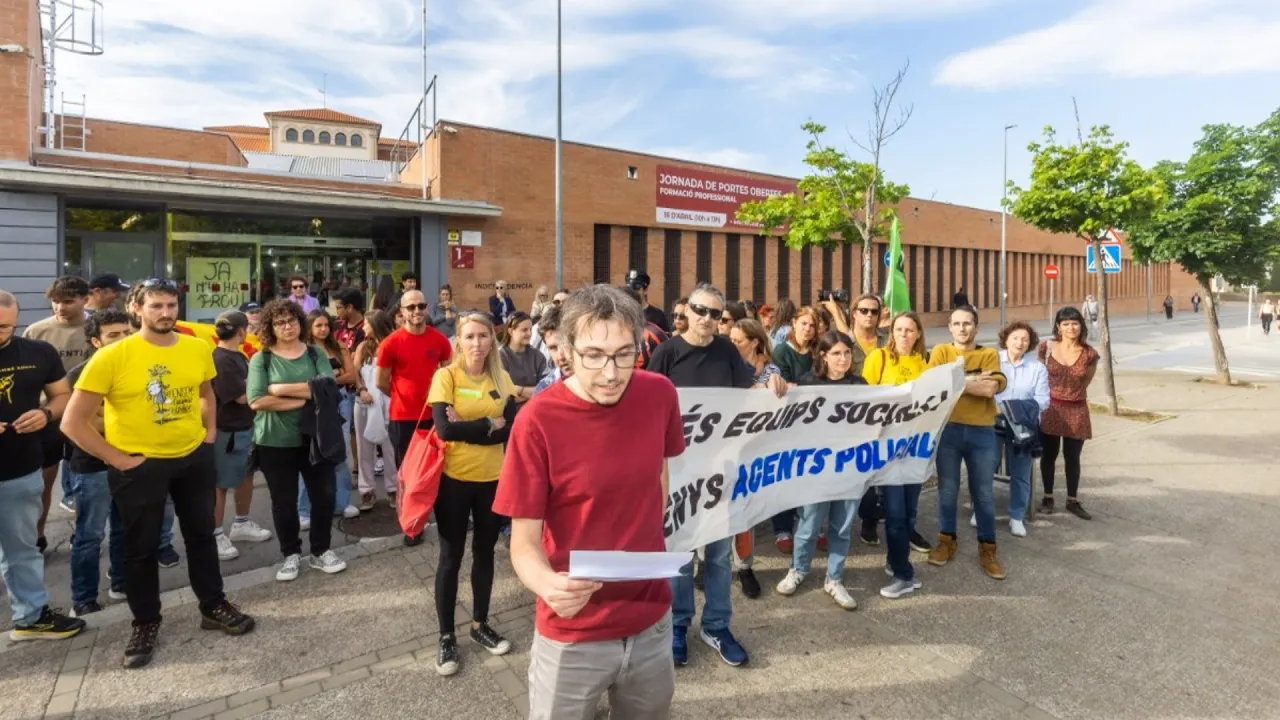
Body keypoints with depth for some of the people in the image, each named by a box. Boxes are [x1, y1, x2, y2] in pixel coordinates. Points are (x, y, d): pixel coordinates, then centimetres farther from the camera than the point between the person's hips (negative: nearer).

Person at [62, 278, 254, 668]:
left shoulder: (198, 349, -3)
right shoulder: (112, 357, -16)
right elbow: (73, 423, -12)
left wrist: (210, 431, 6)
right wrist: (118, 459, -13)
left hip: (195, 457, 4)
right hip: (140, 465, -3)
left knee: (201, 534, 16)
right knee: (142, 547, 11)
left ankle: (213, 606, 33)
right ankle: (146, 623, 30)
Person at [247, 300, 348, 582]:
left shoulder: (316, 354, 1)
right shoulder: (261, 358, -4)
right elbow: (256, 401, -16)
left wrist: (281, 389, -16)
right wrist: (302, 398, -16)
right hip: (275, 442, -1)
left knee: (325, 495, 7)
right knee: (284, 501, 9)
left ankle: (321, 551, 26)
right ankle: (291, 554, 28)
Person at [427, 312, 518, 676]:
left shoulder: (501, 379, 2)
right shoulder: (446, 376, -8)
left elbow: (513, 428, -9)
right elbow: (445, 429, -20)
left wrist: (467, 428, -17)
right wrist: (491, 424, -13)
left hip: (492, 479, 4)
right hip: (454, 479, -3)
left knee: (485, 552, 16)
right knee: (451, 557, 8)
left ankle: (480, 624, 35)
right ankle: (446, 637, 24)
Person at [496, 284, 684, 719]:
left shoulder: (660, 395, -10)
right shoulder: (537, 422, -22)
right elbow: (524, 542, -16)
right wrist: (549, 585, -35)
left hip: (652, 620, 4)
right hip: (572, 635, -3)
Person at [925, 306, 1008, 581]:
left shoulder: (989, 354, 6)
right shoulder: (941, 351, 7)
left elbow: (991, 388, -10)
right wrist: (973, 381, -11)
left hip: (982, 431, 1)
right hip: (948, 429, 0)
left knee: (984, 492, 8)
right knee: (947, 489, 8)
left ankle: (987, 549, 19)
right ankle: (946, 541, 23)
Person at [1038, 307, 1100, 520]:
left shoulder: (1090, 354, -5)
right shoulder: (1047, 347, -6)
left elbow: (1085, 382, 9)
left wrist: (1070, 393, 12)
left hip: (1076, 411, 0)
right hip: (1050, 408, 0)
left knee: (1072, 457, 10)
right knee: (1049, 455, 10)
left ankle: (1073, 501, 23)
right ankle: (1048, 497, 24)